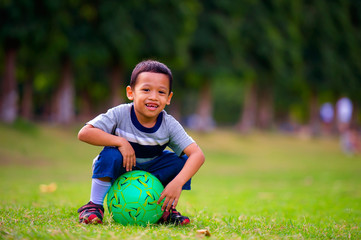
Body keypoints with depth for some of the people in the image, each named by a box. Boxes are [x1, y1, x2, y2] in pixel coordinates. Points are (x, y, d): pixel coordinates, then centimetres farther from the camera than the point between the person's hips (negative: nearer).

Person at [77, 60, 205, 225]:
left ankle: (166, 211, 1)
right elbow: (84, 133, -30)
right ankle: (94, 206, -16)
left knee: (182, 162, -19)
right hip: (119, 171, -2)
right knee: (111, 154, -34)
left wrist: (177, 183, -41)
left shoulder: (169, 125, -18)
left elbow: (197, 154, -26)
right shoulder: (120, 115, -23)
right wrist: (120, 141, -37)